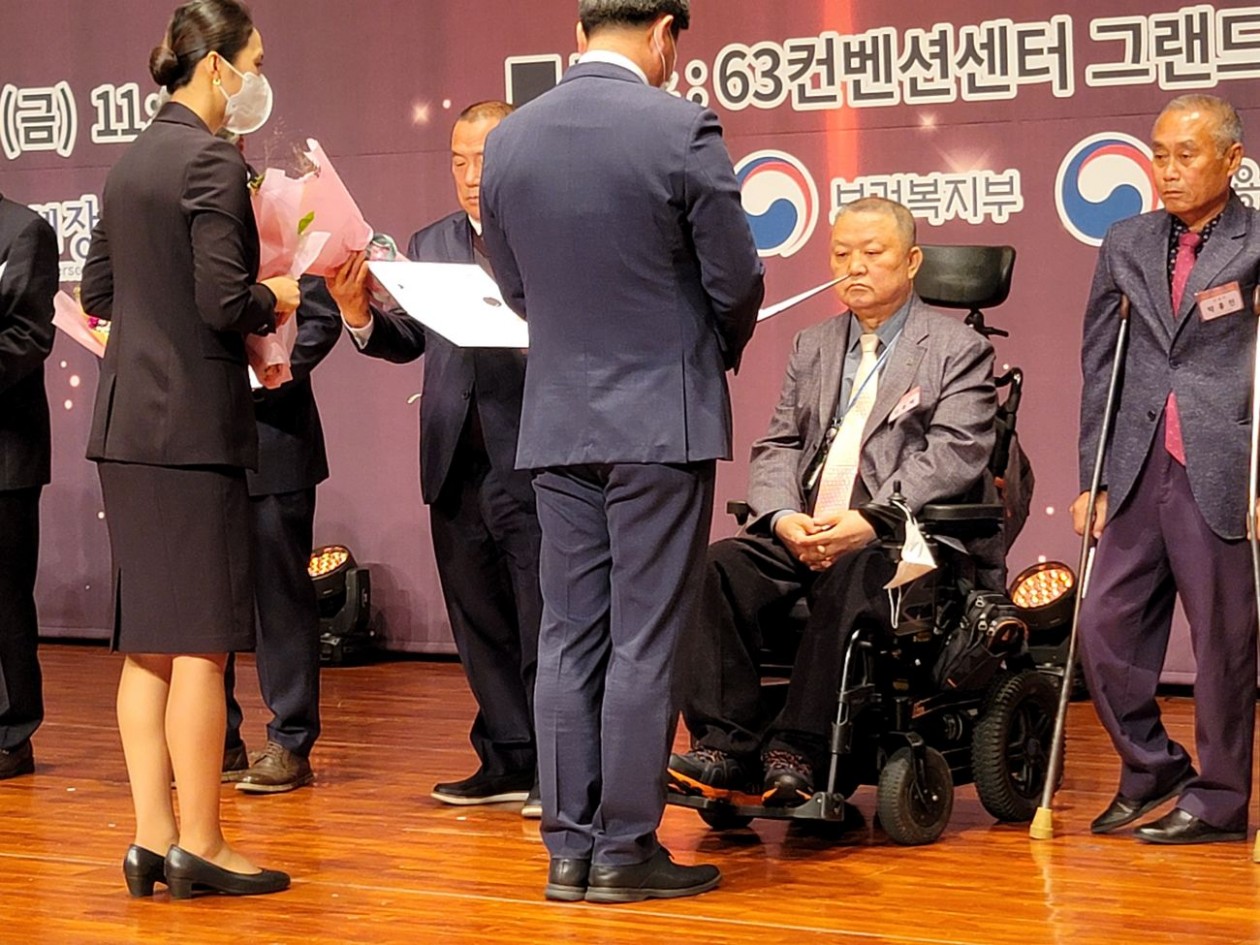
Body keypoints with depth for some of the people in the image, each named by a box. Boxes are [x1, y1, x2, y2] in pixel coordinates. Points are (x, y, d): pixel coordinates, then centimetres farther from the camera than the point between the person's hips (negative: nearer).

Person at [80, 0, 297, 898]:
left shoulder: (133, 161, 13)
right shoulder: (211, 161, -13)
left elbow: (99, 291, 18)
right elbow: (225, 303, -20)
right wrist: (273, 300, -1)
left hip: (130, 421, 9)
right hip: (194, 422, -9)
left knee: (148, 644, 10)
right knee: (201, 644, -2)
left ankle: (153, 837, 14)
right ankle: (199, 845, 3)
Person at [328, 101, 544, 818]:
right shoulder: (431, 246, 16)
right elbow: (407, 341, 11)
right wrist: (359, 314, -7)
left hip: (535, 461, -6)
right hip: (457, 463, 6)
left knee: (545, 622, -4)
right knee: (480, 622, 12)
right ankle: (507, 759, 21)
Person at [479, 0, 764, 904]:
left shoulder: (508, 141, 3)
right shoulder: (682, 130, -12)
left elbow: (517, 287, 12)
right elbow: (737, 280, -6)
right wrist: (717, 352, 15)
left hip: (558, 421, 5)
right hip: (662, 418, -5)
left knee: (569, 640, 8)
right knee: (643, 644, 0)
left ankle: (569, 847, 11)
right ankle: (626, 850, 3)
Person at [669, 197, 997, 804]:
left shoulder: (959, 350, 6)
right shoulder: (812, 346, 24)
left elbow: (952, 458, -7)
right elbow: (776, 447, 15)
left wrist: (869, 522, -21)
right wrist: (785, 517, -8)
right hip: (801, 534, 5)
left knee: (848, 578, -37)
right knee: (716, 567, -23)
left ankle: (797, 753, -35)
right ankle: (727, 746, -26)